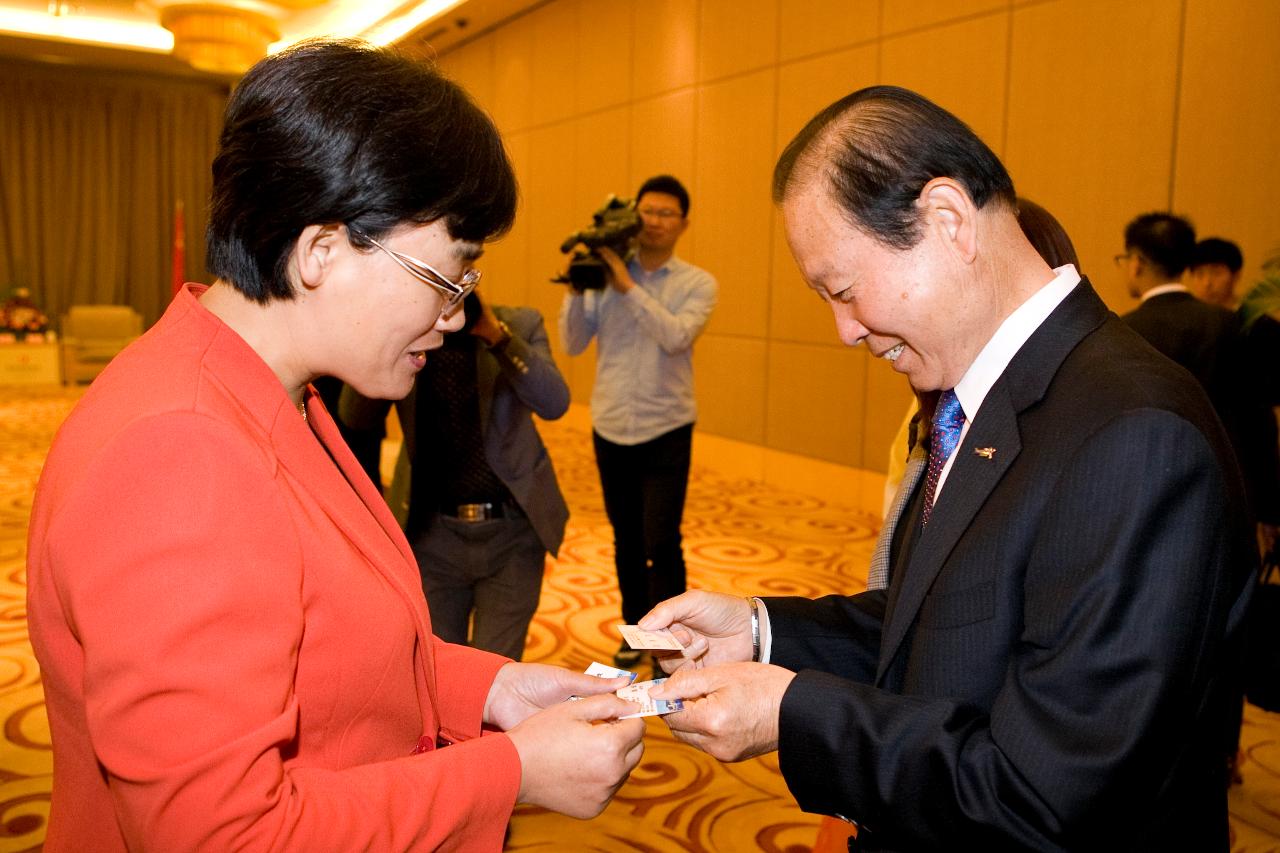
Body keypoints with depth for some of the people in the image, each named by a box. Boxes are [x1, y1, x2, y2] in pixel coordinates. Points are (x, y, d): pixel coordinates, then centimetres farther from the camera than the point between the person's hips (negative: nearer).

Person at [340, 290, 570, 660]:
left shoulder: (520, 324, -5)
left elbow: (554, 403, -19)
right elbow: (357, 418, -10)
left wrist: (496, 334, -27)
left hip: (511, 531, -2)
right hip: (432, 532, 2)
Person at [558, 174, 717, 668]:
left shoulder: (697, 284, -4)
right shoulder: (604, 277, 0)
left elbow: (677, 337, -22)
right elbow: (573, 345, -2)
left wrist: (627, 285, -24)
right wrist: (576, 288, -15)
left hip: (666, 429, -2)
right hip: (610, 427, 3)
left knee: (660, 541, -6)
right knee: (626, 536, 14)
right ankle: (635, 628, 31)